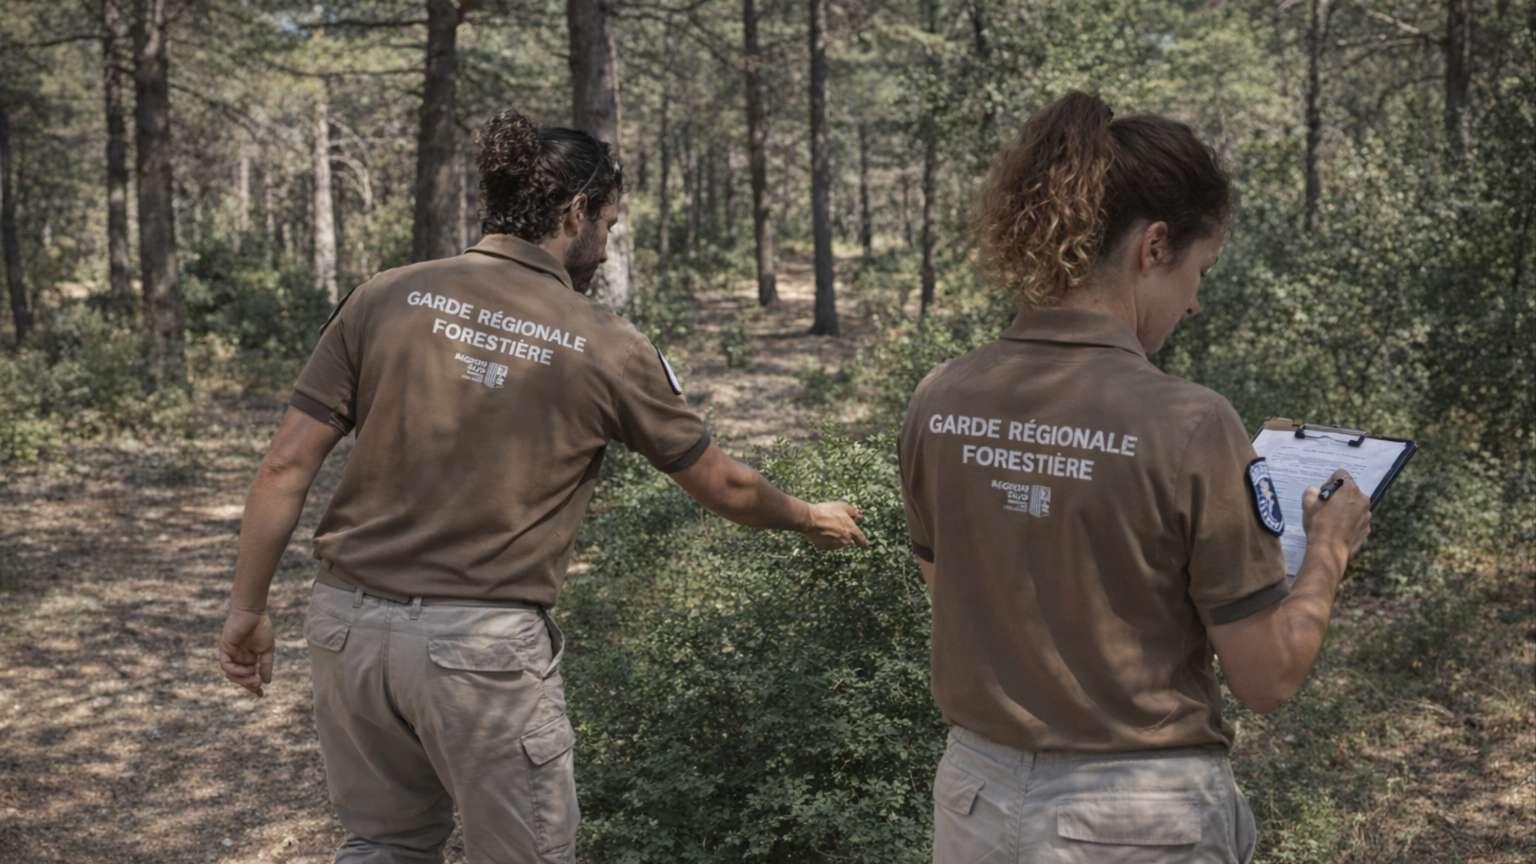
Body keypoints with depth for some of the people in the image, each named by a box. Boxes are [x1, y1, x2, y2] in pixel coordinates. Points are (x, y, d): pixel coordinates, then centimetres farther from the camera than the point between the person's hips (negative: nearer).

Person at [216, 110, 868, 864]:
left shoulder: (386, 297, 1)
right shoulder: (605, 347, -4)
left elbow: (286, 466, 0)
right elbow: (723, 488, 9)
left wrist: (247, 608, 9)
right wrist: (810, 518, 27)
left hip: (350, 620, 4)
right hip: (483, 643, -4)